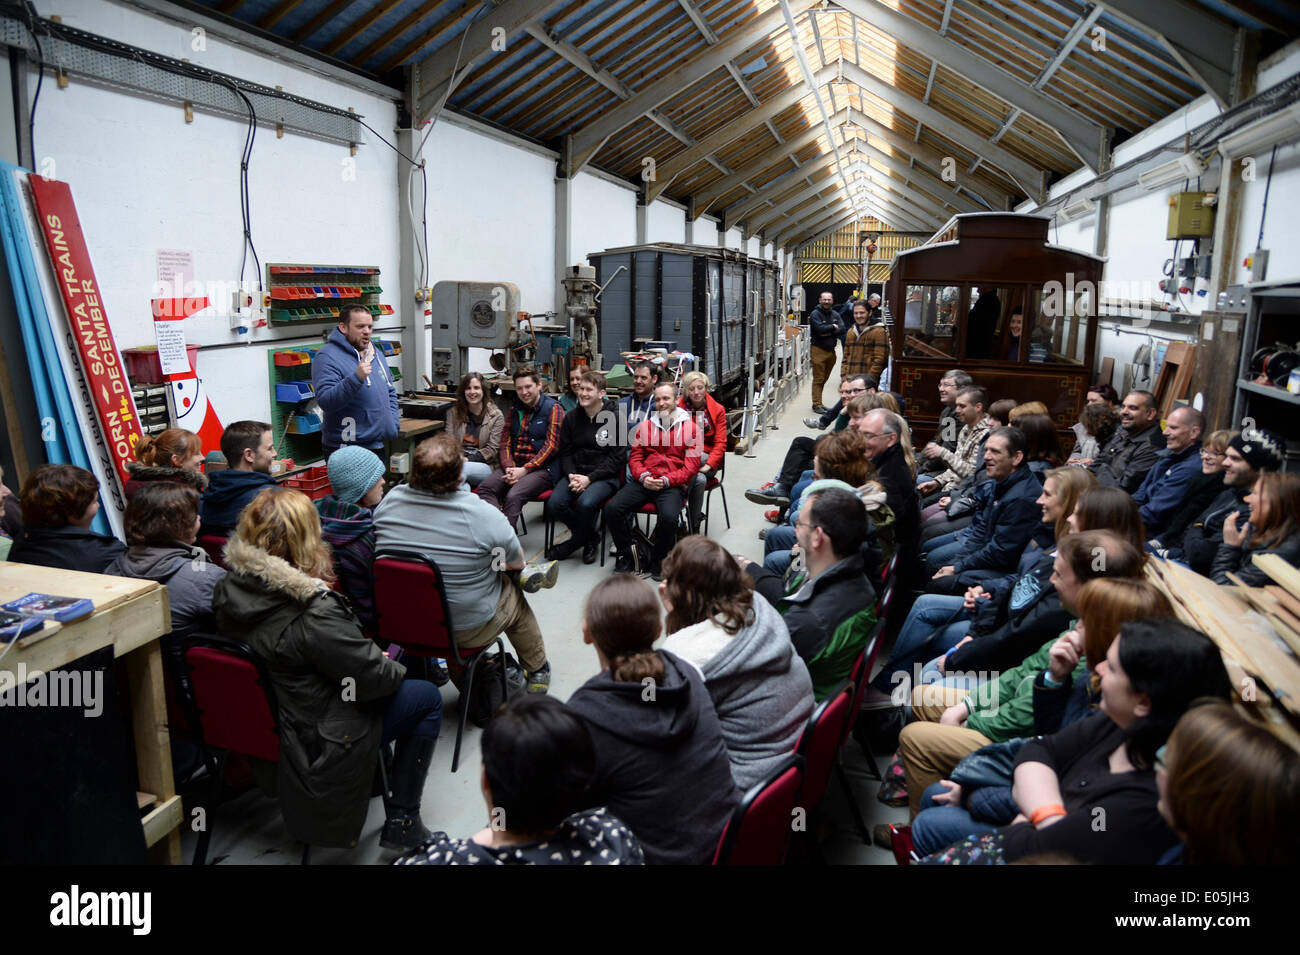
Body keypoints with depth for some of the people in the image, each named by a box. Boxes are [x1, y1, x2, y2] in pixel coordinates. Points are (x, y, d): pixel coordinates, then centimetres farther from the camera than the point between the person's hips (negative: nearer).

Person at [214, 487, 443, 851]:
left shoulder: (227, 592, -8)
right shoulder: (314, 612, -32)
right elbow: (374, 678, -22)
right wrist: (394, 667, 0)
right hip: (317, 745, -8)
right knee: (428, 698, 8)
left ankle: (376, 772, 35)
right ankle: (401, 822, 13)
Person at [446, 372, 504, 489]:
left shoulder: (496, 416, 5)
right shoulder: (454, 413, 17)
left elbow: (493, 448, -1)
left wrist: (468, 459, -12)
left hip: (486, 465, -2)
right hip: (459, 461, 2)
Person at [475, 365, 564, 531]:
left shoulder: (553, 408, -1)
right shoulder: (515, 410, 19)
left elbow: (552, 445, -9)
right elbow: (505, 443, 15)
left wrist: (524, 470, -15)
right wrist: (509, 468, -6)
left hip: (543, 469, -6)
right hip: (515, 466, 6)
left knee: (513, 495, -32)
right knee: (485, 487, -21)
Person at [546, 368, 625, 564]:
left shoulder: (614, 418, -6)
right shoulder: (571, 417, 9)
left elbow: (617, 458, -8)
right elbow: (565, 452, 11)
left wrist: (589, 478, -16)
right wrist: (571, 475, -10)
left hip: (605, 475, -5)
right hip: (576, 472, 5)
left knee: (586, 503, -33)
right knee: (555, 503, -21)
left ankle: (576, 541, -1)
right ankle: (589, 538, 4)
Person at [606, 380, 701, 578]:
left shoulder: (690, 427, 6)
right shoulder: (646, 425, 18)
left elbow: (692, 464, 0)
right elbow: (634, 457, 15)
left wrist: (666, 480, -13)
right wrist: (643, 476, -6)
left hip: (672, 485, -3)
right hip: (644, 481, 4)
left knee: (668, 516, -34)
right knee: (612, 509, -21)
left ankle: (657, 561, -6)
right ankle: (627, 555, 0)